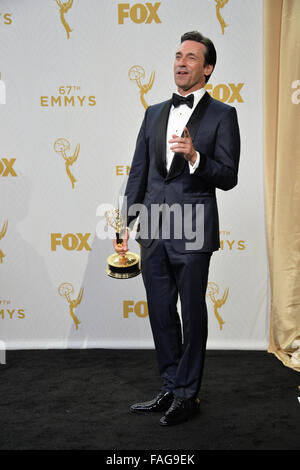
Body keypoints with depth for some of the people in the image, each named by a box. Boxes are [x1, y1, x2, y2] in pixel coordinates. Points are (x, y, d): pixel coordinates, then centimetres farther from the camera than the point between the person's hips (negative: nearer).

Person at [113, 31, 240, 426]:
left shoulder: (222, 115, 0)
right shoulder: (154, 113, 15)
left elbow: (228, 177, -5)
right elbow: (138, 172, 15)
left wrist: (195, 157, -23)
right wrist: (125, 225, 10)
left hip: (192, 230, -5)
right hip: (153, 230, 5)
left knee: (193, 314, 4)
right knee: (161, 313, 12)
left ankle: (187, 395, 16)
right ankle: (171, 389, 25)